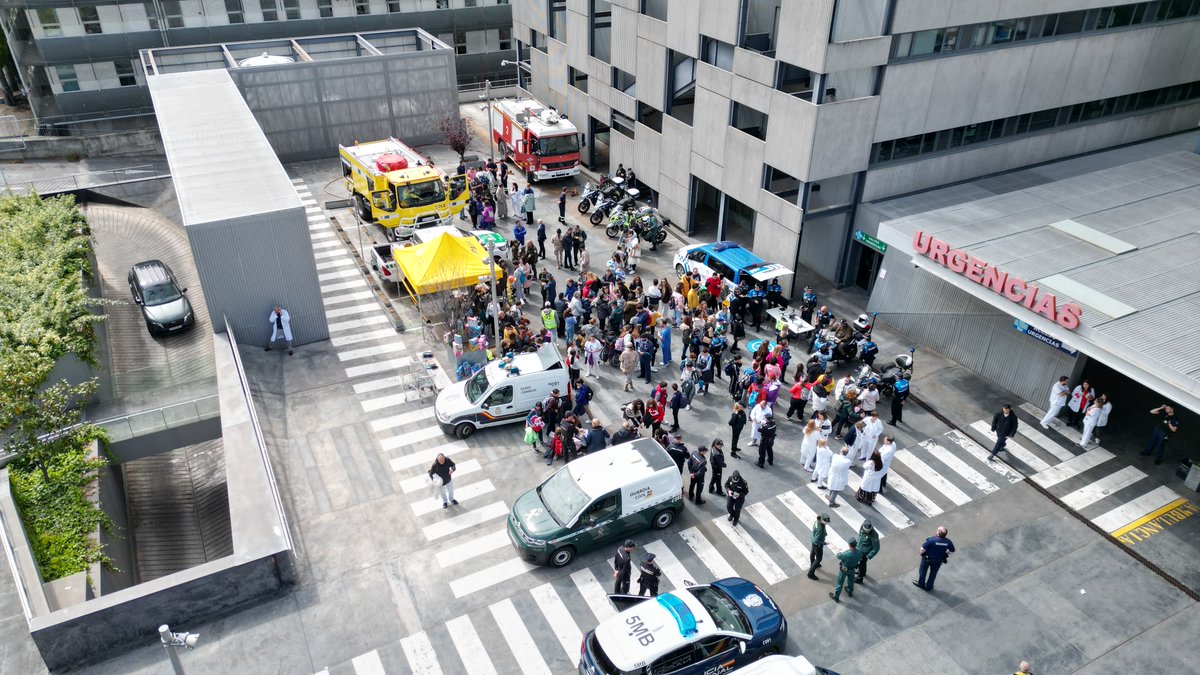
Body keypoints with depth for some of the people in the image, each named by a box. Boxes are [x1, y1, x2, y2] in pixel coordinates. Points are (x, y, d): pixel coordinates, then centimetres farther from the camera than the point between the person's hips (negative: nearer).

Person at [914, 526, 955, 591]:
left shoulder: (931, 540, -36)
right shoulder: (948, 542, -23)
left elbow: (923, 549, -29)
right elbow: (952, 551, -5)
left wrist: (921, 553, -6)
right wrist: (945, 553, 13)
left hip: (927, 558, -3)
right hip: (938, 561, 3)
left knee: (923, 571, 24)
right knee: (933, 573, 26)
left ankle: (921, 584, 45)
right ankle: (929, 586, 45)